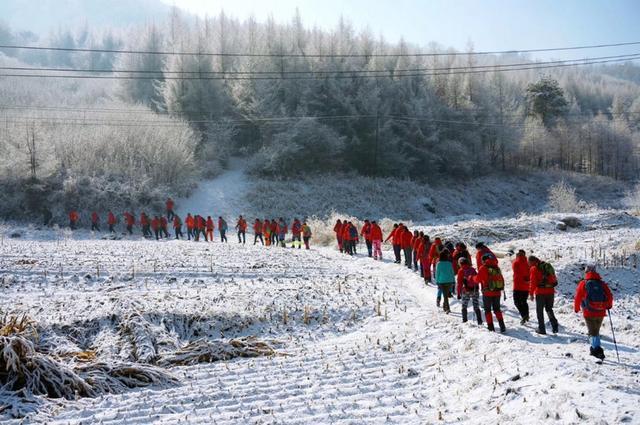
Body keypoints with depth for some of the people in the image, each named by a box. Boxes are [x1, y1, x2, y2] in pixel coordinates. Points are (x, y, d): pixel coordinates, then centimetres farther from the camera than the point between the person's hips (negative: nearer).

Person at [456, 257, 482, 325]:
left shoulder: (461, 271, -4)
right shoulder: (472, 269, 7)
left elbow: (459, 283, -6)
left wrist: (458, 293, -2)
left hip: (466, 291, -3)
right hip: (475, 290, 3)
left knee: (464, 306, 12)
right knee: (476, 306, 7)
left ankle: (464, 320, 9)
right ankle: (479, 320, 2)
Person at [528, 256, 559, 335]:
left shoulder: (534, 269, -6)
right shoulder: (548, 266, 13)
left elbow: (532, 282, -11)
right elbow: (554, 279, 17)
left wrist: (531, 293, -7)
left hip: (540, 292, -6)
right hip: (550, 291, 6)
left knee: (539, 310, 6)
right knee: (549, 309, 19)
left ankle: (541, 328, 5)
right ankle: (554, 325, 5)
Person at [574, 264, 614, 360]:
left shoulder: (583, 283, -4)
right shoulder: (602, 284, 2)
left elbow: (578, 297, -4)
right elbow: (610, 296, 3)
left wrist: (576, 308, 13)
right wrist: (609, 305, 23)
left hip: (589, 312, -3)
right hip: (601, 312, 3)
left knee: (593, 332, 1)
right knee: (596, 331, 20)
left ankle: (596, 348, -15)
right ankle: (594, 349, 27)